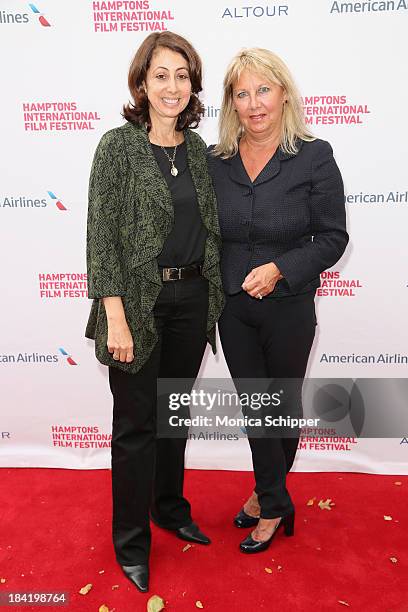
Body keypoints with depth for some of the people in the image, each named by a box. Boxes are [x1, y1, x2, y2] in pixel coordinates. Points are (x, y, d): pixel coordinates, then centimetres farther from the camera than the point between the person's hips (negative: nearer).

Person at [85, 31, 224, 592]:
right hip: (140, 300, -5)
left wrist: (214, 300, 10)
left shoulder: (196, 147, 9)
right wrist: (116, 316, -17)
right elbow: (102, 235, -12)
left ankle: (170, 507, 41)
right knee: (136, 422, 7)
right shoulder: (117, 145, -8)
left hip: (192, 298, 5)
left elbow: (209, 227, 12)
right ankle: (131, 541, 28)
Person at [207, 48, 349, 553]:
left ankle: (267, 496, 39)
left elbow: (332, 237, -8)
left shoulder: (314, 157, -9)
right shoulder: (215, 161, 1)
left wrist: (279, 269, -21)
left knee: (284, 404, 15)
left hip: (288, 306, -2)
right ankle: (274, 503, 34)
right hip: (233, 304, 3)